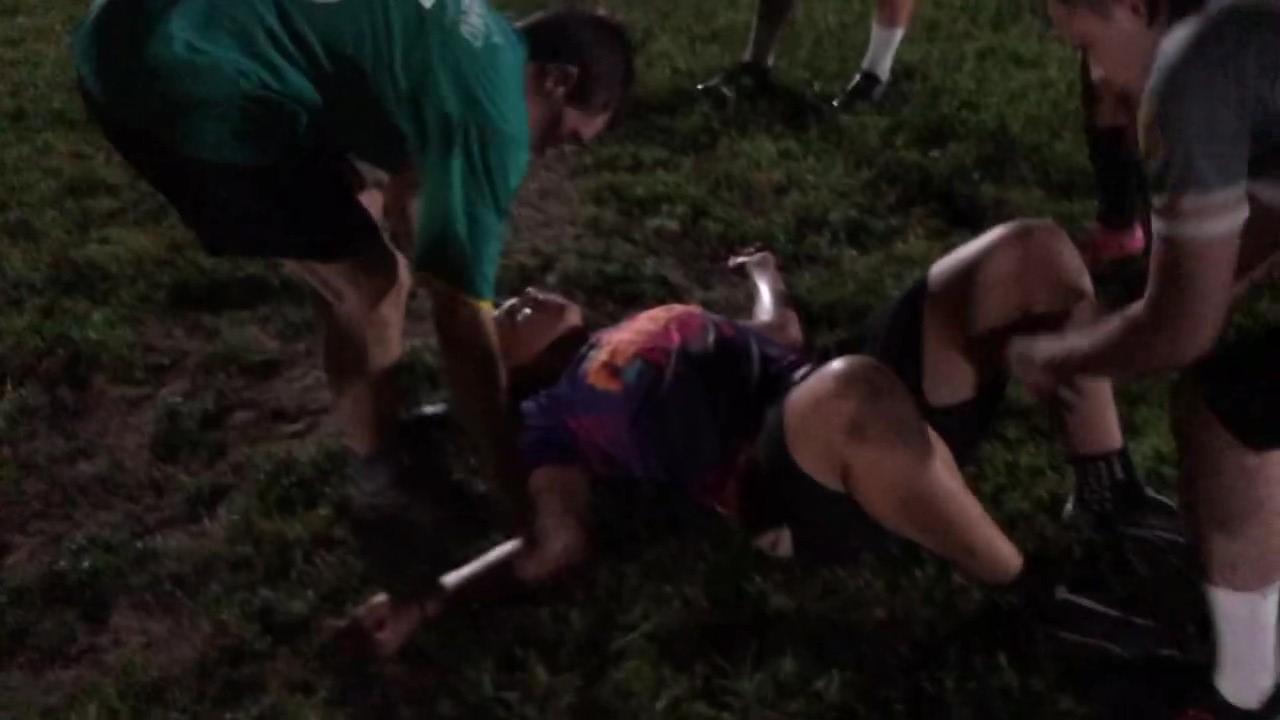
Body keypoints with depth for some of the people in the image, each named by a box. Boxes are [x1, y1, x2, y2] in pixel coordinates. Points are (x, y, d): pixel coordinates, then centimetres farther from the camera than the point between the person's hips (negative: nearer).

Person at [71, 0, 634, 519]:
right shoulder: (492, 115, -9)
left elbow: (405, 197, 34)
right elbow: (463, 318, -6)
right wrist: (518, 485, 3)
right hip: (186, 81, -10)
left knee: (354, 249, 24)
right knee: (371, 287, 3)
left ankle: (383, 426, 41)